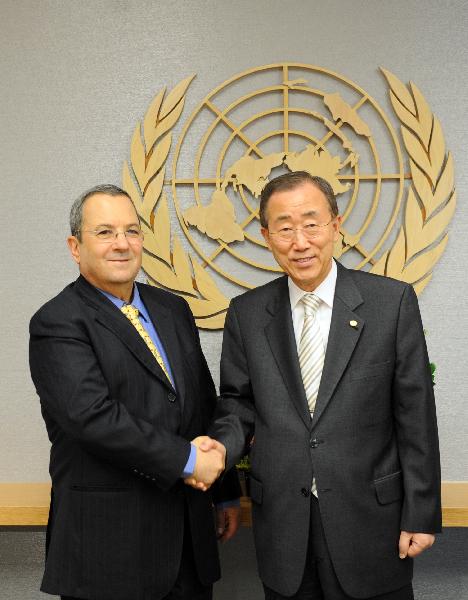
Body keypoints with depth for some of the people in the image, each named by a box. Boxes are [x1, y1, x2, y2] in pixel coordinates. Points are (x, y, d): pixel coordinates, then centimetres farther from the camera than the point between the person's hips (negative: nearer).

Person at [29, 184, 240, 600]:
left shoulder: (172, 309, 10)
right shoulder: (57, 324, -10)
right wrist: (185, 459, -18)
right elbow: (93, 416, -23)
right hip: (109, 540, -6)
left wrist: (227, 492, 16)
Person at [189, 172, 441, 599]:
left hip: (369, 516, -2)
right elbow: (239, 402, 9)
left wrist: (421, 515, -5)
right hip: (282, 521, 2)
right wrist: (222, 444, -12)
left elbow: (415, 415, -5)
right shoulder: (246, 313, 1)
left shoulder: (392, 301, -7)